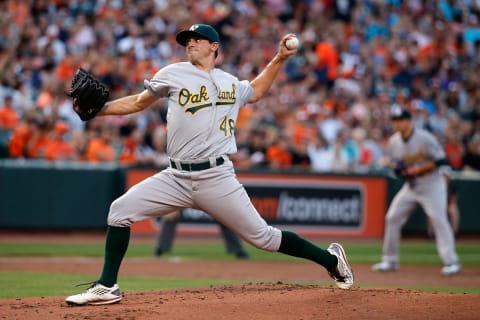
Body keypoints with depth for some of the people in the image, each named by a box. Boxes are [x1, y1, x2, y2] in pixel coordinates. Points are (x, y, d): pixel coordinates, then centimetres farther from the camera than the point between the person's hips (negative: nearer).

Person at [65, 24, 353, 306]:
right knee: (120, 210, -12)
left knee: (262, 237, -1)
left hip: (216, 179, -1)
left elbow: (255, 91, 34)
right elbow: (138, 102, 13)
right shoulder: (174, 74, 6)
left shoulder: (232, 84, 12)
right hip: (176, 177, 1)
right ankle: (107, 287, -2)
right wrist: (98, 109, 3)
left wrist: (279, 59, 26)